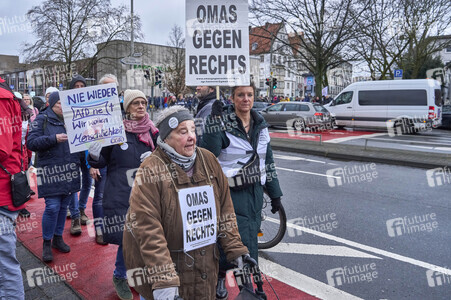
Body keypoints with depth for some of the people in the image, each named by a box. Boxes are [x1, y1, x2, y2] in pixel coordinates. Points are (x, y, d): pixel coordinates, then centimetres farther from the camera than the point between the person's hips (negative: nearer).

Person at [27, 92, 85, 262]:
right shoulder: (42, 119, -1)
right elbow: (31, 142, -9)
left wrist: (83, 161, 11)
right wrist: (54, 139, -17)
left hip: (69, 171, 5)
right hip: (51, 171, -5)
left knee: (63, 206, 12)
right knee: (52, 207, -6)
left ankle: (58, 238, 28)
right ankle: (46, 243, 12)